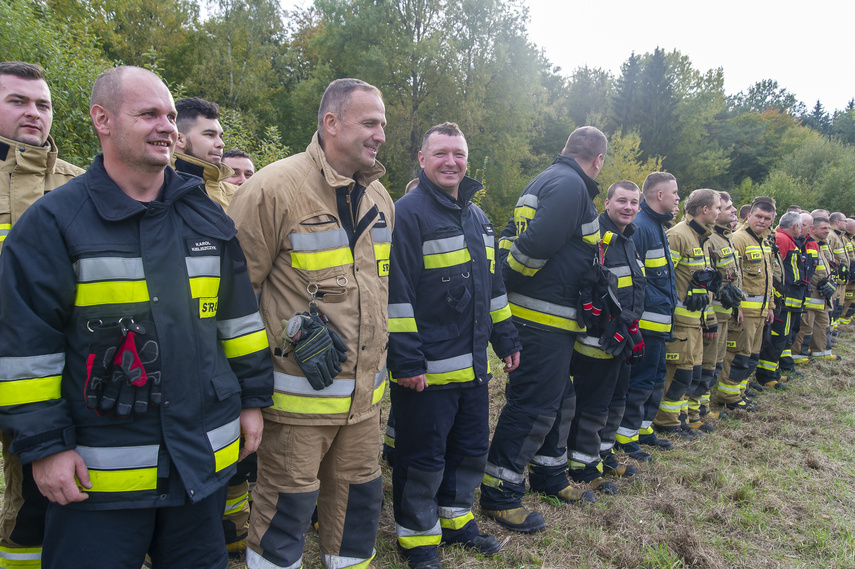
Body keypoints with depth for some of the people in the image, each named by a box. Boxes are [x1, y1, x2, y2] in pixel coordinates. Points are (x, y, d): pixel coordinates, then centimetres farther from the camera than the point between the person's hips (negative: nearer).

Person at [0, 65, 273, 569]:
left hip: (205, 456, 4)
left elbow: (240, 314, 10)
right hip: (98, 470, -3)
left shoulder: (207, 217, 7)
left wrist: (253, 398, 9)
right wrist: (44, 444, -6)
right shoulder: (54, 221, -6)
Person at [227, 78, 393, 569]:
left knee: (360, 497, 19)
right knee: (286, 507, 7)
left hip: (365, 391, 7)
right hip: (300, 391, -6)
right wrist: (293, 331, -17)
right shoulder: (274, 188, -15)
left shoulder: (379, 198, 9)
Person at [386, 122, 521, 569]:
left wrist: (505, 340, 18)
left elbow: (493, 285, 20)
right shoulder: (408, 213, -13)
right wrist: (406, 360, -21)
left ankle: (456, 520, 40)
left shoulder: (477, 216, 14)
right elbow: (396, 292, -18)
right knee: (423, 459, 6)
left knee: (471, 449, 20)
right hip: (426, 370, -8)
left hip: (473, 364, 8)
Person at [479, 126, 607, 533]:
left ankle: (549, 475, 36)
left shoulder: (548, 180, 19)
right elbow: (538, 243, -27)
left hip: (551, 320, 11)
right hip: (544, 319, -10)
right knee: (533, 406, -3)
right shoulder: (570, 185, -14)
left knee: (559, 399, 21)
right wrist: (509, 278, -13)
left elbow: (512, 235, 18)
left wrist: (506, 278, 11)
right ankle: (498, 494, 9)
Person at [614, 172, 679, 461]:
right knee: (641, 379, -3)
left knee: (656, 377, 18)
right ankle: (625, 436, 9)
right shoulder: (639, 226, -17)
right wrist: (634, 318, -23)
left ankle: (643, 428, 30)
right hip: (646, 321, -10)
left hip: (659, 321, 10)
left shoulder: (657, 225, 16)